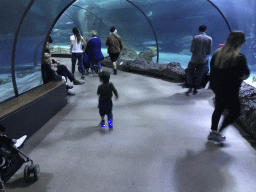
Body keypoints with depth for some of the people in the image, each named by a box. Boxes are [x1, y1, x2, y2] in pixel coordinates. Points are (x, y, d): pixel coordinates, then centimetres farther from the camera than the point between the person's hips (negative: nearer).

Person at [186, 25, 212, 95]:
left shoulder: (195, 38, -9)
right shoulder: (209, 39, -2)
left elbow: (191, 49, -12)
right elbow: (209, 52, -1)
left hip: (194, 60, -2)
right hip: (203, 60, 2)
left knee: (189, 73, 13)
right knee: (199, 75, 11)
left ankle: (190, 88, 6)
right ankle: (195, 90, 18)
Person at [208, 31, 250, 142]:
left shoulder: (217, 53, 0)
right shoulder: (239, 58, -20)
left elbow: (212, 68, 10)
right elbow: (244, 76, -17)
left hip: (217, 88, 7)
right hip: (230, 92, -7)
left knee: (218, 110, 21)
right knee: (235, 112, 12)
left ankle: (213, 131, 30)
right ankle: (218, 133, 11)